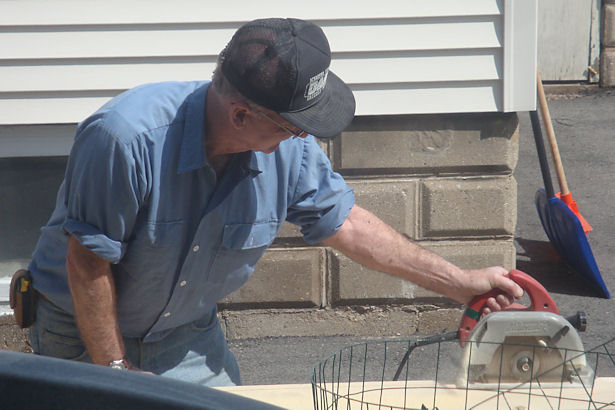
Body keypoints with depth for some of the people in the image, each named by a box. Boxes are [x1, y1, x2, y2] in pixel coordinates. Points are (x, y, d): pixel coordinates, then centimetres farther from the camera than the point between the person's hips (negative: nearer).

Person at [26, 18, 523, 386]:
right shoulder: (125, 136, -34)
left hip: (189, 334, 4)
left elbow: (346, 222, -2)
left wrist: (459, 282, -1)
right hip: (86, 332, -4)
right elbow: (87, 263, -25)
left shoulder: (289, 147, -16)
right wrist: (113, 371, -18)